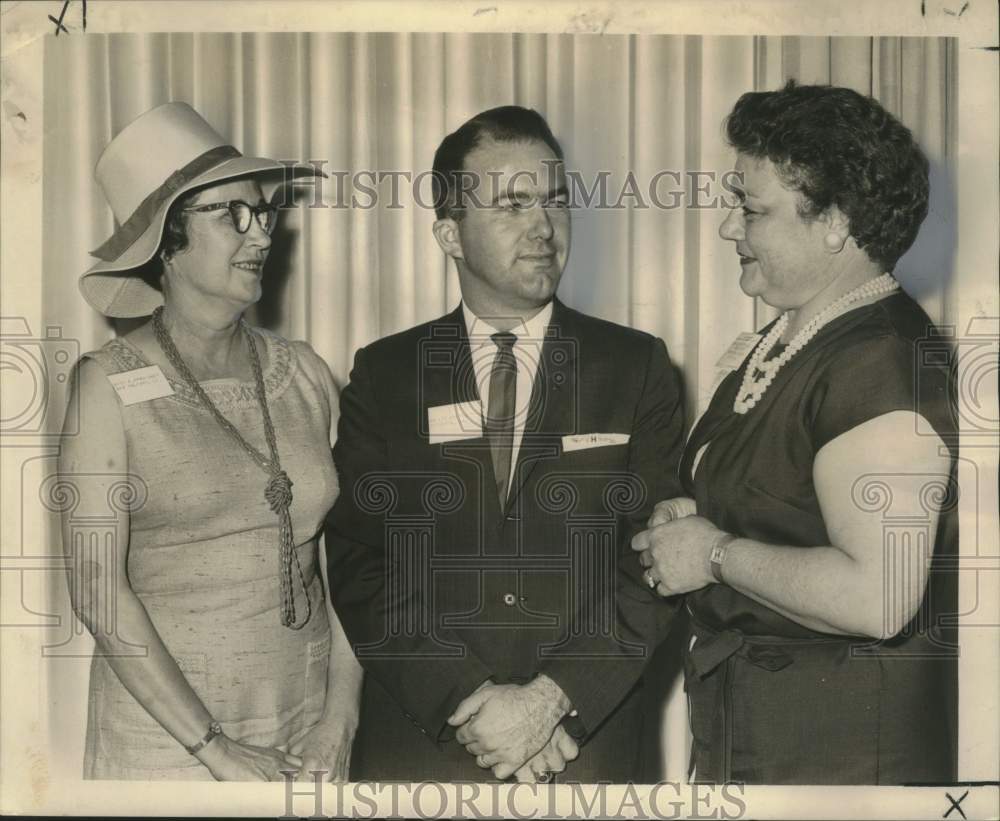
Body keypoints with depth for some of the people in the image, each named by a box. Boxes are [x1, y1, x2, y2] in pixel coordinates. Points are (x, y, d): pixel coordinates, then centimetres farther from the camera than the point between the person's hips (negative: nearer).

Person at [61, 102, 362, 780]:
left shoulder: (304, 373, 1)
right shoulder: (109, 385, -8)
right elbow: (97, 588, -11)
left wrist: (341, 718, -4)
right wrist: (216, 748, -13)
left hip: (308, 735, 3)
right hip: (164, 736, -3)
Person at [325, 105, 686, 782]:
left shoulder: (637, 366, 1)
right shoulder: (384, 374, 2)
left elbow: (659, 560, -5)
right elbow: (357, 566, -3)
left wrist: (552, 697, -15)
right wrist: (468, 699, -13)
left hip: (588, 743, 0)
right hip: (418, 740, 0)